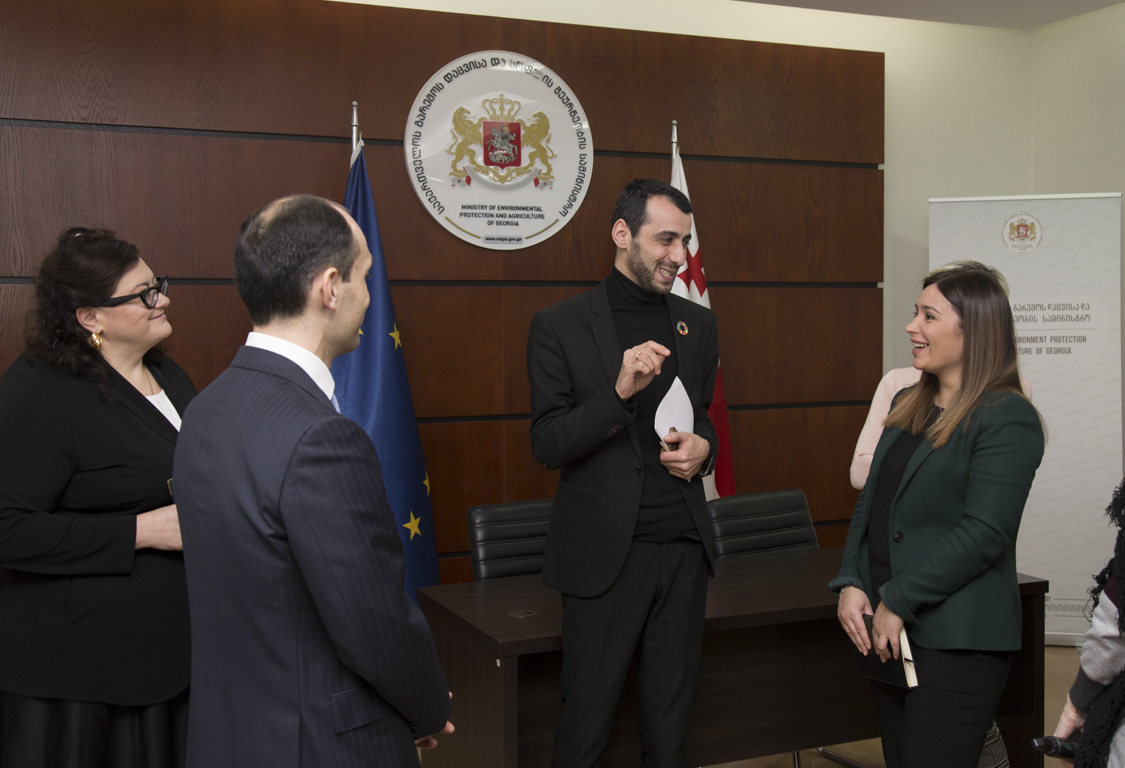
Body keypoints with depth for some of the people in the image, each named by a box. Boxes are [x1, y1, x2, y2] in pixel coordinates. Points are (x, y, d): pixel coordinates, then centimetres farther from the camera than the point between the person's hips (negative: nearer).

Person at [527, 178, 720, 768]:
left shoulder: (697, 324, 10)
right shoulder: (559, 327, -5)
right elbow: (547, 444, -10)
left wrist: (703, 448, -3)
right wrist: (619, 392, -23)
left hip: (683, 544, 5)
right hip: (604, 551, -4)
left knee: (670, 717, 16)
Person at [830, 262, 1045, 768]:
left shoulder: (1007, 418, -11)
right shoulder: (908, 404, 12)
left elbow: (984, 533, -18)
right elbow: (870, 501, 12)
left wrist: (897, 601, -16)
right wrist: (851, 584, -1)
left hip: (956, 641, -7)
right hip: (889, 630, 7)